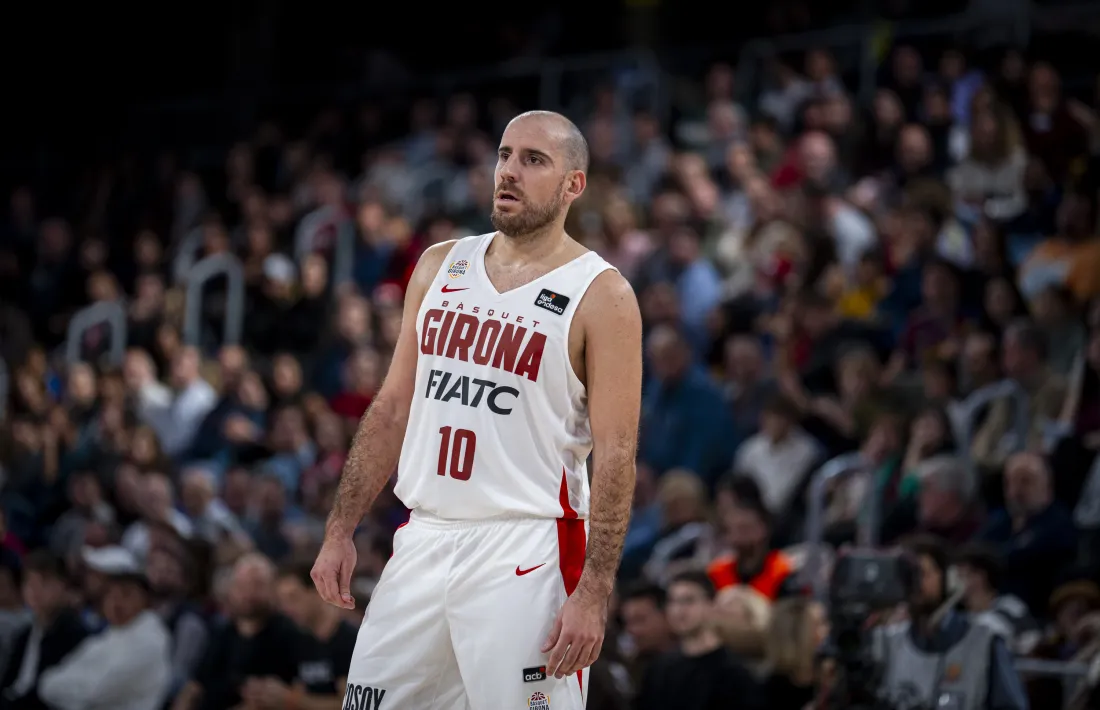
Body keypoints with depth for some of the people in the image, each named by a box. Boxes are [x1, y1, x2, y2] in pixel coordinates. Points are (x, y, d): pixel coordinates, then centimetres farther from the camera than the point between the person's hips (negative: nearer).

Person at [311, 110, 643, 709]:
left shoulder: (601, 296, -6)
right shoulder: (440, 267, 11)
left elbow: (615, 455, -10)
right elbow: (393, 407, 15)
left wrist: (592, 593, -17)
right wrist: (340, 531, 9)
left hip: (525, 551, -5)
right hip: (423, 540, 6)